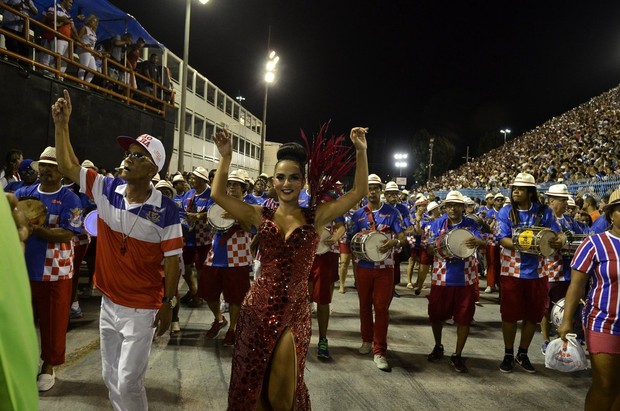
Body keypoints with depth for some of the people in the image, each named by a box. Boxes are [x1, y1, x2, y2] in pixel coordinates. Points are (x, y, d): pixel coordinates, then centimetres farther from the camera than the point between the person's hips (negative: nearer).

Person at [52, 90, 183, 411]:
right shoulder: (106, 189, -4)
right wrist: (62, 124, -5)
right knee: (111, 378, 18)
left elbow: (172, 260, -12)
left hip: (141, 308, -5)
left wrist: (168, 303, -10)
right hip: (108, 302, 5)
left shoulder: (165, 210, -17)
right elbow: (68, 166, 4)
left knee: (128, 383, 2)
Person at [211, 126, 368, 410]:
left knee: (286, 388, 11)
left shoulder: (315, 216, -1)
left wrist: (360, 152, -11)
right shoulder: (261, 216, 1)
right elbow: (218, 195, -2)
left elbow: (358, 193, -5)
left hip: (295, 310, -1)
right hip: (258, 308, 1)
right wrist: (226, 157, -8)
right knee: (250, 381, 15)